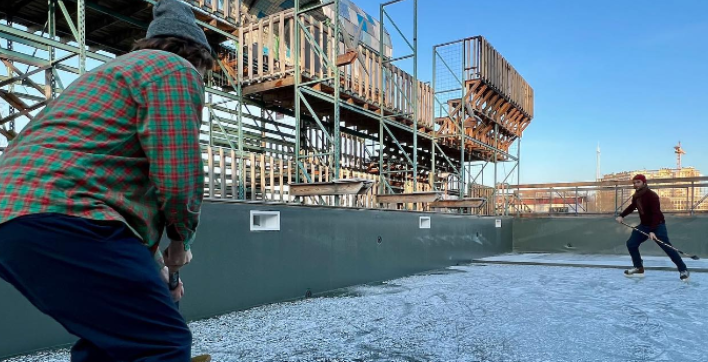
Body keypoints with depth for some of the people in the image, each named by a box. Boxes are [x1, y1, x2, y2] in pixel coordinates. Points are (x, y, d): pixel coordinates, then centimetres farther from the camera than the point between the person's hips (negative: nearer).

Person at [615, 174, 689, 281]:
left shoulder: (652, 196, -23)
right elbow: (632, 206, 23)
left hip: (657, 225, -8)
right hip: (644, 225, 8)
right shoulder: (636, 196, 2)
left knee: (667, 247, -12)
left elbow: (656, 214, -29)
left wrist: (652, 231, -35)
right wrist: (621, 216, 10)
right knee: (631, 244, 4)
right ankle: (639, 268, 15)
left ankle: (683, 270, 3)